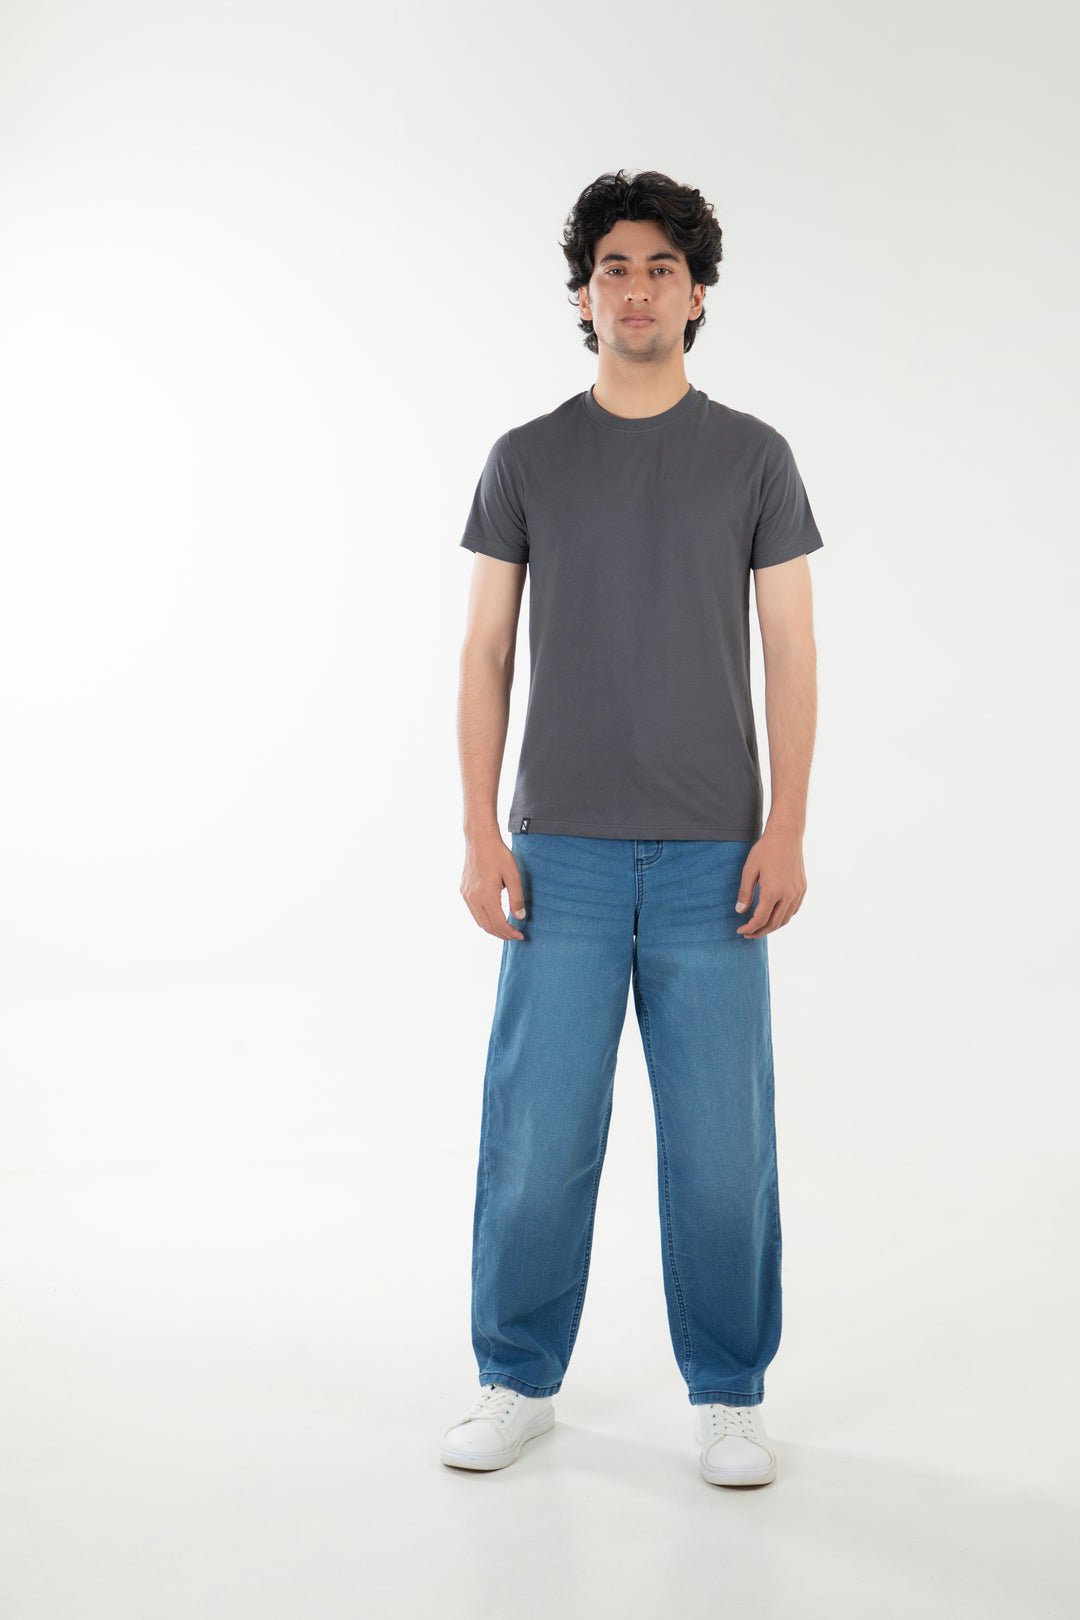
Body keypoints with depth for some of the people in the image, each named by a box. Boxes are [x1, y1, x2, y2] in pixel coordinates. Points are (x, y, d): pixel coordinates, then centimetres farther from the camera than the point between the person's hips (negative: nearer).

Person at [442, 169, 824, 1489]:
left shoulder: (752, 457, 5)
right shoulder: (526, 461, 7)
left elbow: (790, 654, 3)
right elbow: (486, 654, 6)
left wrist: (785, 831, -6)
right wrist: (480, 833, -3)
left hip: (712, 854, 0)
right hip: (563, 849, 1)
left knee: (720, 1133, 2)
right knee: (537, 1127, 2)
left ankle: (728, 1395, 17)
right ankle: (519, 1381, 19)